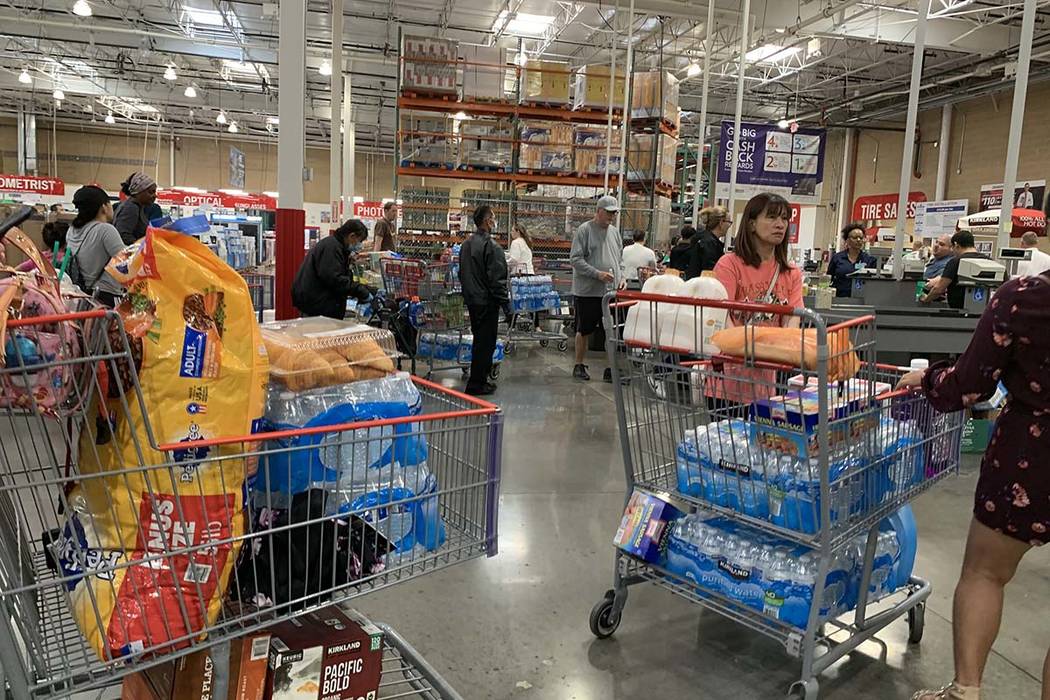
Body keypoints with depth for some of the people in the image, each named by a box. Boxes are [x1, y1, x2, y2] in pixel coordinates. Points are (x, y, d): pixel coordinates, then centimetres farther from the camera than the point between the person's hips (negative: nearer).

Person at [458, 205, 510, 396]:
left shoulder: (466, 243, 9)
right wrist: (507, 306, -14)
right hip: (487, 302, -9)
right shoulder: (491, 246, -19)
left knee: (479, 339, 19)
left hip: (471, 300, 9)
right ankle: (476, 384, 4)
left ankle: (479, 378, 28)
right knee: (486, 343, 0)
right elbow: (497, 280, -20)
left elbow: (461, 274, 18)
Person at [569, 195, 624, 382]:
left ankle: (611, 368, 11)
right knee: (584, 330, 7)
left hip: (612, 291, 5)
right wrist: (598, 274, -19)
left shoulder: (614, 232, 14)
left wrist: (621, 276, 5)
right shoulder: (585, 230, -6)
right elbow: (575, 259, -12)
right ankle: (579, 365, 20)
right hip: (588, 291, -5)